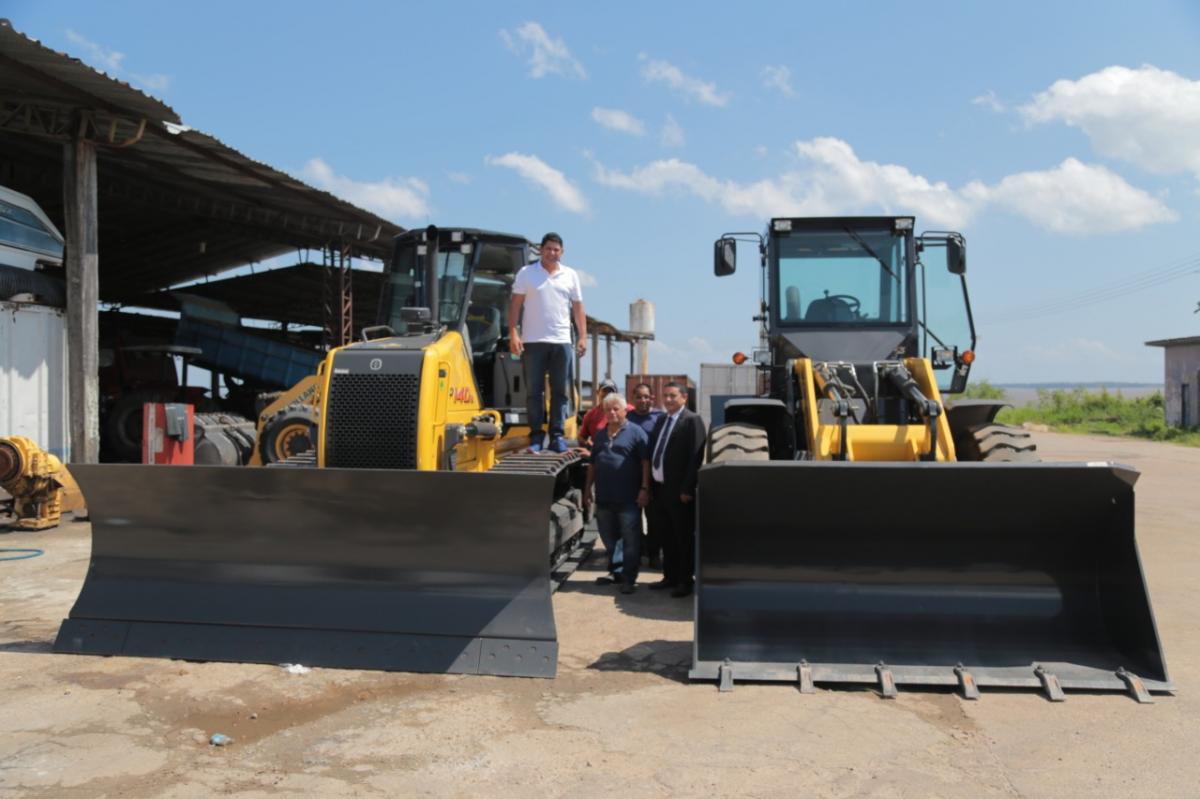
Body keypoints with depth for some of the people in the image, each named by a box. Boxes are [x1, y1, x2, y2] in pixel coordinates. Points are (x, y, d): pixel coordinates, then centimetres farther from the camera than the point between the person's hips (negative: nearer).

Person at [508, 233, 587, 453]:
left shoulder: (570, 275, 11)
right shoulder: (526, 273, 4)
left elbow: (578, 309, 11)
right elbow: (515, 305, 1)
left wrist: (583, 337, 2)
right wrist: (513, 333, -8)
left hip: (561, 342, 2)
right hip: (533, 341, -2)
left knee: (560, 391, 3)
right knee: (534, 391, 0)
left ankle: (558, 435, 9)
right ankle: (535, 436, 5)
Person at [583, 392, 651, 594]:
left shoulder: (636, 432, -4)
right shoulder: (600, 434, 15)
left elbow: (646, 463, -8)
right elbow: (592, 464, 20)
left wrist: (644, 489, -15)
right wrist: (588, 489, 15)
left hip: (628, 499, -6)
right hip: (604, 498, 6)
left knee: (630, 540, -2)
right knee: (609, 539, 15)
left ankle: (629, 579, 4)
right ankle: (616, 572, 28)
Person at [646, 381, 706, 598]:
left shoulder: (692, 420, -9)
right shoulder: (661, 420, 15)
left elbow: (696, 457, -16)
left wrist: (687, 489, -20)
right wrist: (651, 486, 9)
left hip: (679, 491, -7)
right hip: (659, 488, 7)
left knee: (684, 538, 4)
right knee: (667, 537, 16)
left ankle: (685, 580, 13)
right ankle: (670, 576, 26)